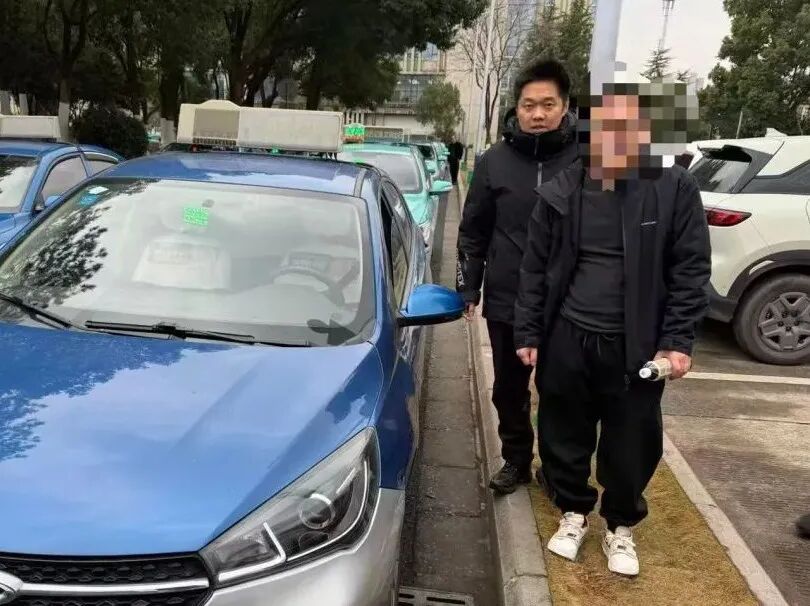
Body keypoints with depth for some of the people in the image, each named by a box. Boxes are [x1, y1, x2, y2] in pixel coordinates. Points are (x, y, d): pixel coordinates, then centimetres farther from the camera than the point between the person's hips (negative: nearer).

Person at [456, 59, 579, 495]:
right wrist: (468, 287, 4)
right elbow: (473, 231, 6)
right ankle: (516, 460, 35)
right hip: (506, 301, 3)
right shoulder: (495, 160, 1)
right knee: (509, 389, 15)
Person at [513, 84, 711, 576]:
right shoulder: (562, 192, 0)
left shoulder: (675, 188, -6)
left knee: (632, 444, 10)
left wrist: (678, 341, -9)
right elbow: (536, 268, 5)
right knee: (564, 437, 14)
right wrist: (527, 333, 3)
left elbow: (692, 270, -4)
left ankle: (621, 528, 34)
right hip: (566, 340, 2)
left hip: (635, 346, -2)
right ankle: (574, 514, 38)